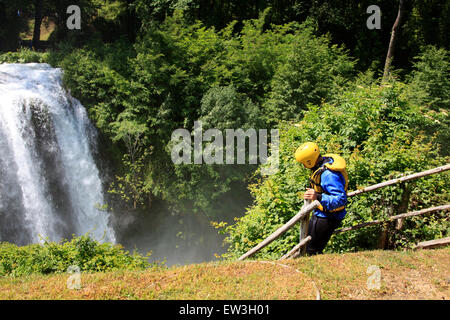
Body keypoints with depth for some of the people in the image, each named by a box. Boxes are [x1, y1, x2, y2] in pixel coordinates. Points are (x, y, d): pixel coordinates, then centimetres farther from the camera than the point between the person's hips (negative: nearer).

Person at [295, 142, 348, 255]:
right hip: (320, 213, 10)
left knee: (312, 250, 0)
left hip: (326, 218, -10)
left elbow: (341, 200, -35)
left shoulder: (328, 175, -32)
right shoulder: (326, 160, -1)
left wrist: (318, 197, -45)